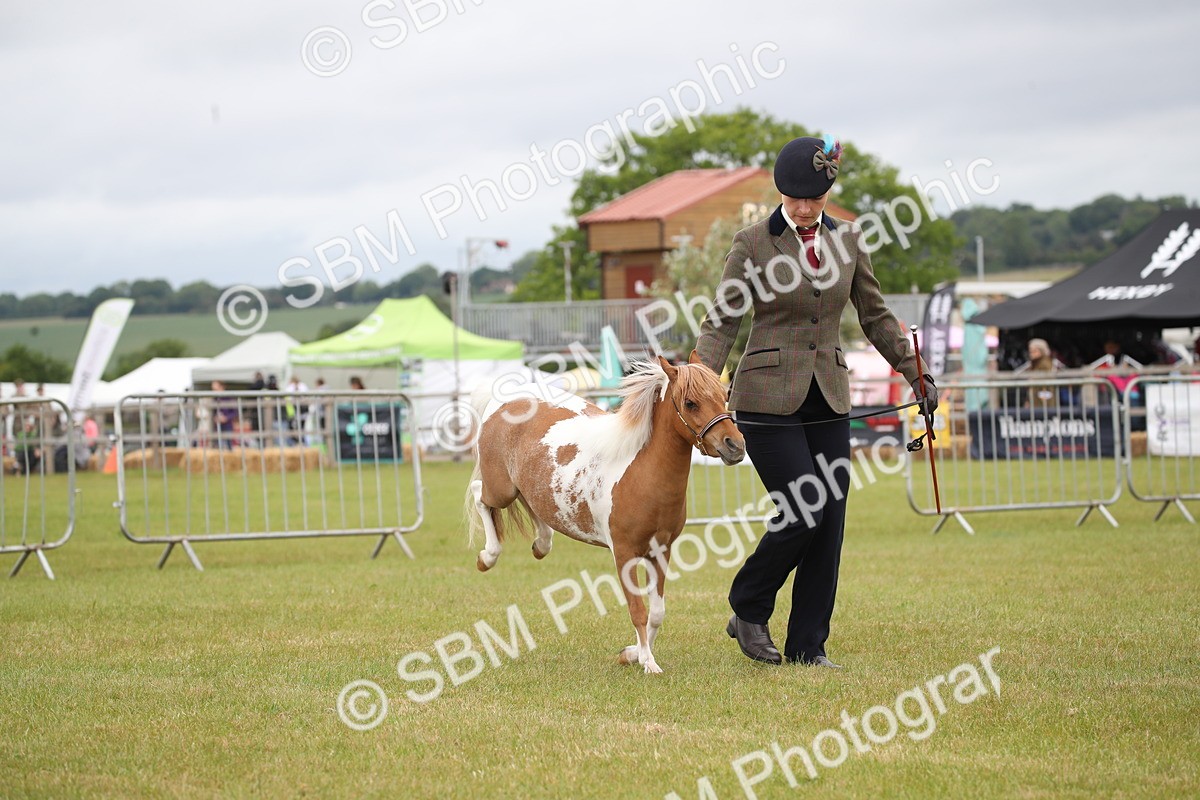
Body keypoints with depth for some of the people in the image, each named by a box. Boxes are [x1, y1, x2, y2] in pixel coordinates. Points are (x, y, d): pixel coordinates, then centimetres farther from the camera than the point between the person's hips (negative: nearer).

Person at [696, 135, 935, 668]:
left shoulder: (847, 240, 8)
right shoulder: (752, 243, -4)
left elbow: (875, 317, 16)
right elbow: (721, 324, -5)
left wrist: (915, 374, 11)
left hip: (829, 400, 5)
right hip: (768, 398, -5)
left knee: (829, 524, 0)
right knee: (805, 513, -12)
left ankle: (808, 647, 9)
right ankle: (747, 610, 11)